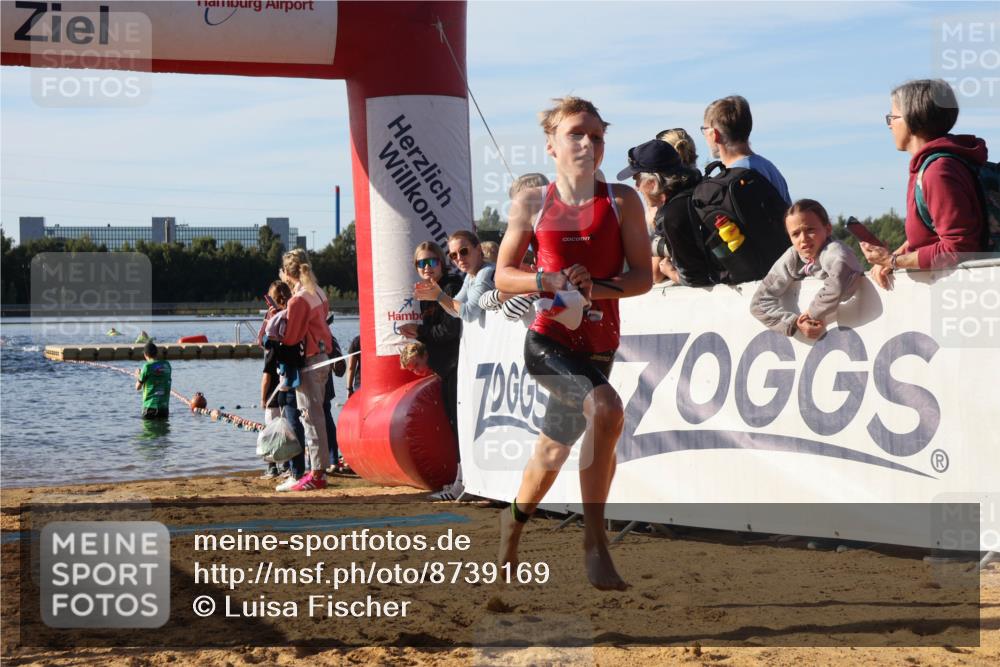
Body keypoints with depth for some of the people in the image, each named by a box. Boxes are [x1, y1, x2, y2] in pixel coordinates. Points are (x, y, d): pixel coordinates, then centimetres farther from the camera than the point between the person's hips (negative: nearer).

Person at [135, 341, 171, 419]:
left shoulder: (147, 366, -10)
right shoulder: (167, 365, 5)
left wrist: (138, 376, 21)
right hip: (165, 406, 5)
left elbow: (138, 387, -2)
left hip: (151, 406, -5)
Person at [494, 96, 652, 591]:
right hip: (547, 340, -3)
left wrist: (597, 287, -20)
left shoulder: (622, 202, 0)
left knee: (554, 448, 18)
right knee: (605, 409, -31)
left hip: (598, 344, 3)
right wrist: (552, 280, -15)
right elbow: (504, 276, 4)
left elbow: (642, 276, -1)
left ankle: (512, 524, 49)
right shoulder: (531, 205, -1)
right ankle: (594, 542, -23)